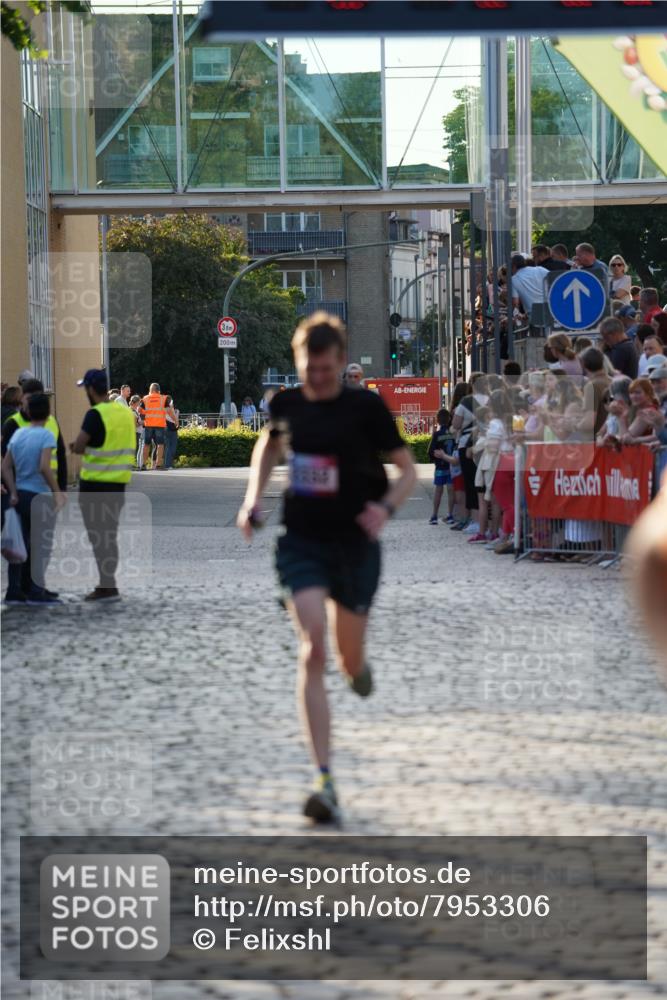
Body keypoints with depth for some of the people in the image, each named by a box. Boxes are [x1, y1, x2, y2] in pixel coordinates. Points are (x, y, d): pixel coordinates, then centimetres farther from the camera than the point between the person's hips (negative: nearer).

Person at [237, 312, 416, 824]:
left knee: (349, 658, 12)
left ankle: (358, 663, 57)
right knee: (312, 652, -16)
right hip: (301, 544, 1)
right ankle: (325, 781, -20)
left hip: (355, 545, -1)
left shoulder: (366, 407, -8)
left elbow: (407, 469, -1)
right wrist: (253, 498, 9)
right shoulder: (286, 404, 0)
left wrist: (386, 507, -21)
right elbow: (269, 443, 23)